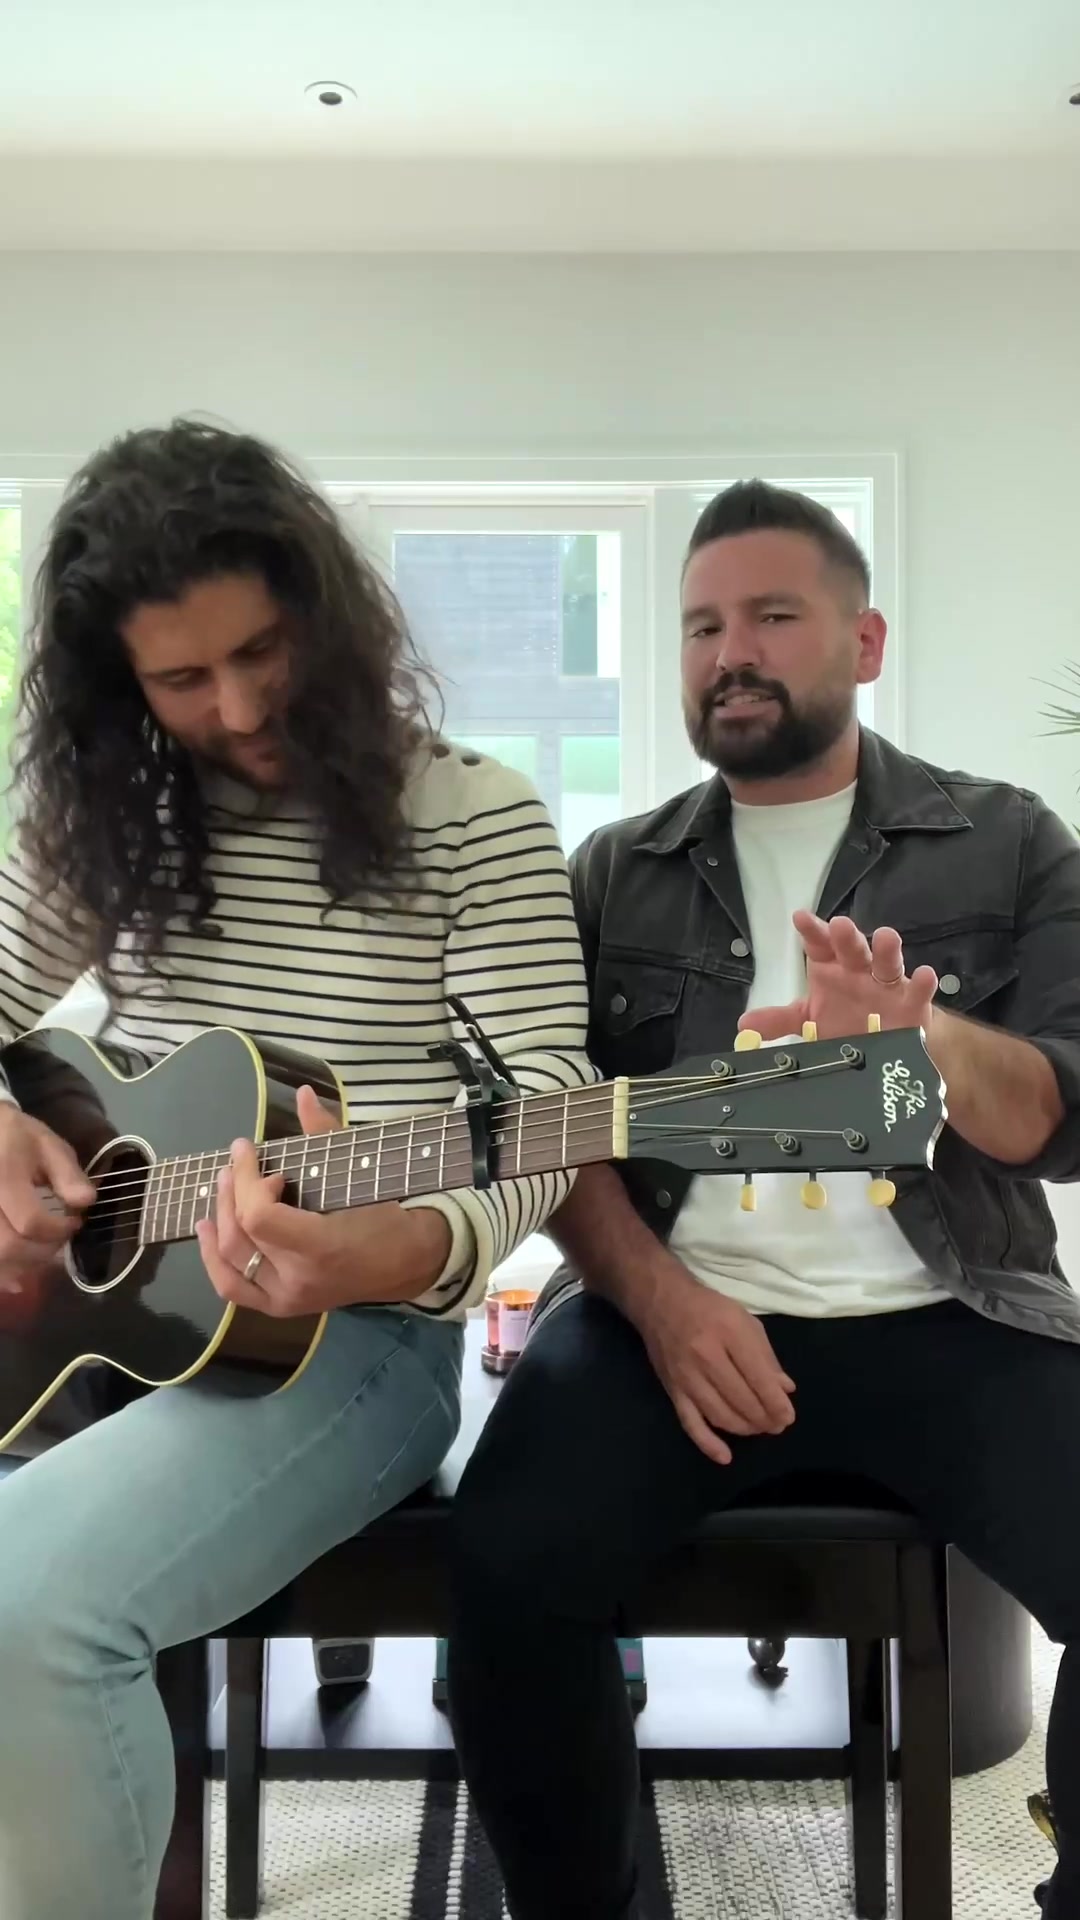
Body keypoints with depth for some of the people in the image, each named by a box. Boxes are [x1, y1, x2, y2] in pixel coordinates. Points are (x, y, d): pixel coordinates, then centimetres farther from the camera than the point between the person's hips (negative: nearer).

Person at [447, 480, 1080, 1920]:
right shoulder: (614, 874, 14)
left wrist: (929, 1036, -23)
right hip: (674, 1312, 1)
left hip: (949, 1318, 0)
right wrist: (659, 1296, -12)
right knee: (513, 1566, -25)